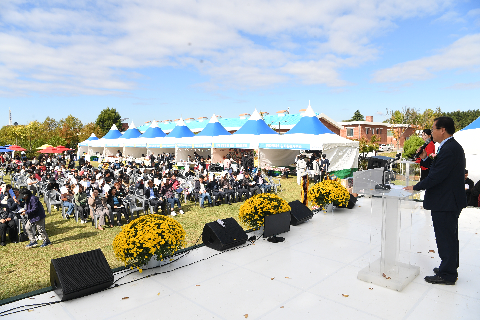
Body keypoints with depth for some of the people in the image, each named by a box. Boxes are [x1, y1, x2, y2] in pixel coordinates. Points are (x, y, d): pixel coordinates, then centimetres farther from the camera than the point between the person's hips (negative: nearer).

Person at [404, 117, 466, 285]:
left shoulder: (448, 149, -23)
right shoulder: (452, 146, 11)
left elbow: (436, 176, -26)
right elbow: (439, 169, 14)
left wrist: (415, 187, -16)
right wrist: (425, 159, 2)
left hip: (444, 202, -11)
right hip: (451, 200, 11)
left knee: (445, 238, 1)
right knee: (449, 237, 22)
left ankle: (447, 274, 14)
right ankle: (450, 267, 37)